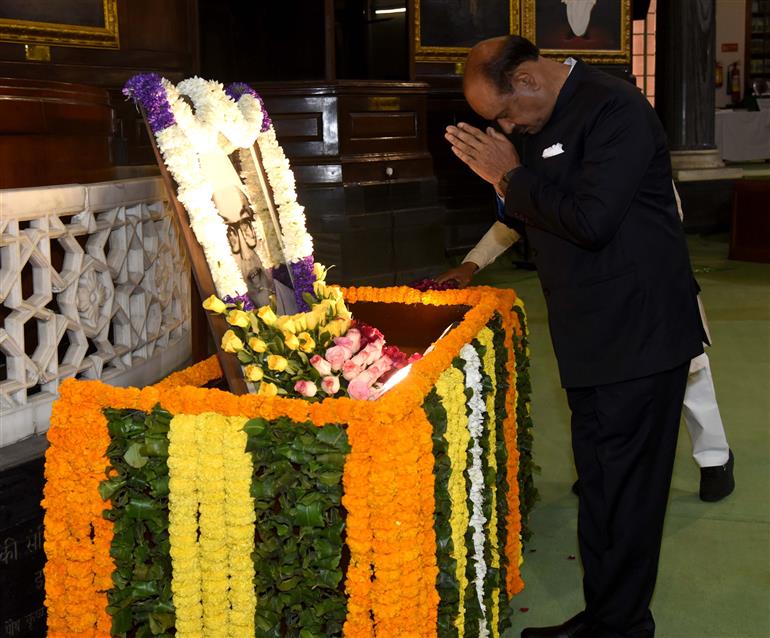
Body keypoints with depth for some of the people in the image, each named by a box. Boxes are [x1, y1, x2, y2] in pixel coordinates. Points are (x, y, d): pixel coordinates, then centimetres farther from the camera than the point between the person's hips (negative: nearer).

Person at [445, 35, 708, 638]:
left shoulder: (615, 109, -17)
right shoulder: (545, 121, 11)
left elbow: (591, 220, -26)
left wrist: (513, 175, -15)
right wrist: (500, 176, 0)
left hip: (638, 335, -9)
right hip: (592, 340, 9)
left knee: (624, 493, 0)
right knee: (599, 486, 16)